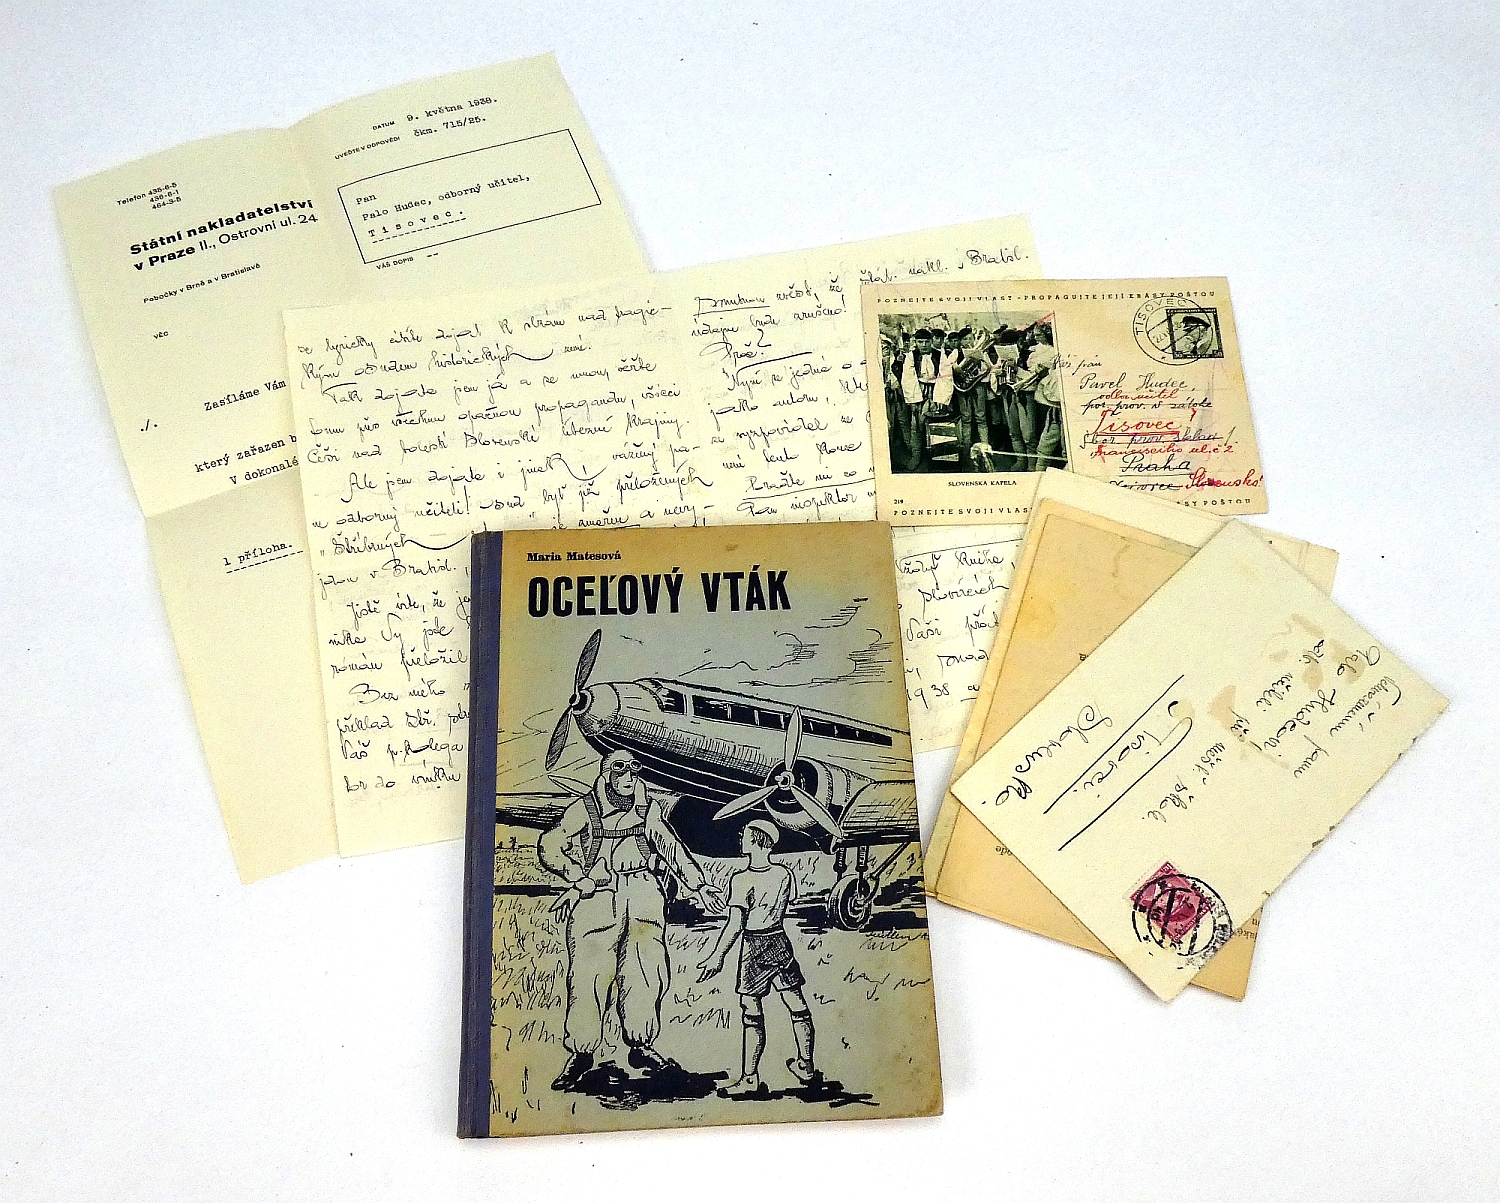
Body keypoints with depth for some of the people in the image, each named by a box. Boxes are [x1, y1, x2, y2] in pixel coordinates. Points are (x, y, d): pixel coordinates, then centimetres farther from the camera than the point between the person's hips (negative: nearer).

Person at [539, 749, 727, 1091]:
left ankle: (641, 1046, 10)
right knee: (589, 972, -7)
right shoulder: (584, 810, -2)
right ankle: (581, 1052, 5)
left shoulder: (648, 808, 10)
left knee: (647, 970, -5)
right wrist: (578, 876, -7)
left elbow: (671, 847, 18)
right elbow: (549, 847, 2)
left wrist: (698, 886, 14)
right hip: (597, 895, -3)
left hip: (642, 891, 3)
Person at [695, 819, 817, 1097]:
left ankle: (749, 1078, 7)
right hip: (780, 943, 5)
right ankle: (806, 1067, 26)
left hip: (753, 948, -5)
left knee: (752, 1015, 2)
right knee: (797, 1007, 13)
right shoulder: (784, 874, -3)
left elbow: (736, 924, -20)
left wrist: (717, 956, -16)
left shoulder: (741, 880, -17)